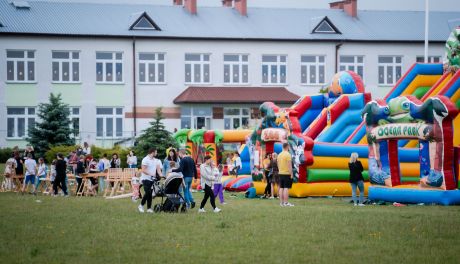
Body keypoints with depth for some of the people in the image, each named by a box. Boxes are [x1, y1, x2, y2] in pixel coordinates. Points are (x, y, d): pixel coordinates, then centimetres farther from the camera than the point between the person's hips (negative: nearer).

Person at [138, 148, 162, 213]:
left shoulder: (155, 160, 12)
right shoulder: (145, 160, -11)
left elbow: (158, 168, 8)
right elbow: (143, 170, -17)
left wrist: (161, 175, -10)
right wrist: (151, 174, -27)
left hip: (152, 179, 7)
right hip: (146, 179, -7)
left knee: (150, 193, 5)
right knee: (147, 193, -15)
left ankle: (149, 208, 8)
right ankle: (141, 205, 0)